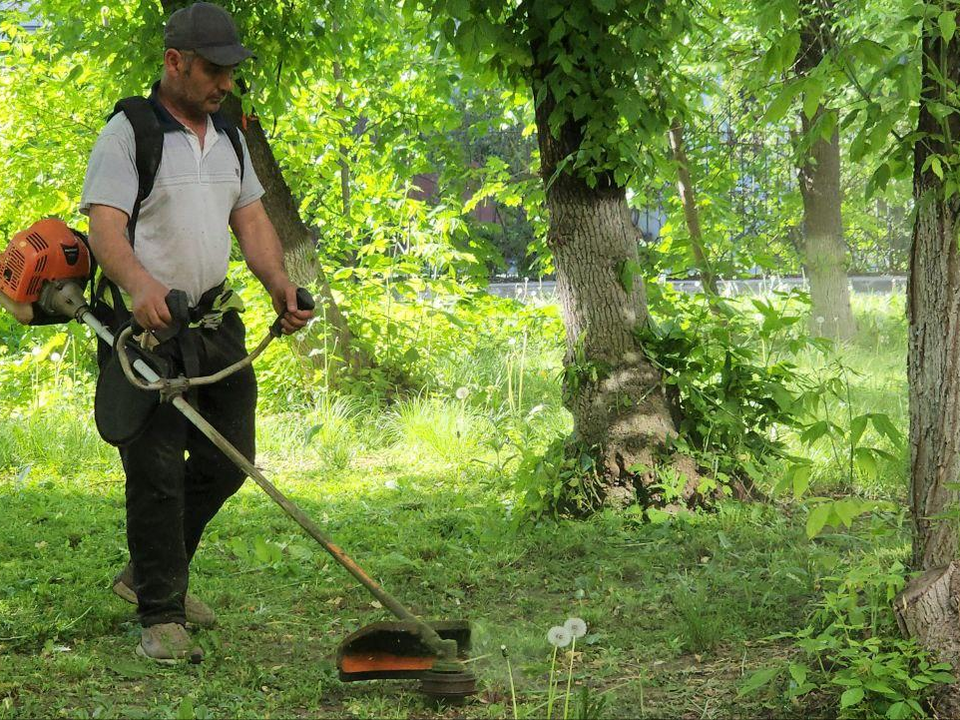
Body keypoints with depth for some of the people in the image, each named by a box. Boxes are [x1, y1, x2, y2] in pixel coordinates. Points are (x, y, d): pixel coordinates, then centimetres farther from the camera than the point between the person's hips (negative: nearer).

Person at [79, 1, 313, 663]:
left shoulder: (228, 138, 15)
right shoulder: (128, 134, -9)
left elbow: (251, 220, 16)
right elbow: (105, 226, -19)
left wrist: (280, 283, -2)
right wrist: (140, 284, -38)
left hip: (217, 323, 8)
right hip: (149, 327, -7)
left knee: (227, 461, 10)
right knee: (157, 471, -6)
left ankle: (151, 574, 29)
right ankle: (161, 615, 3)